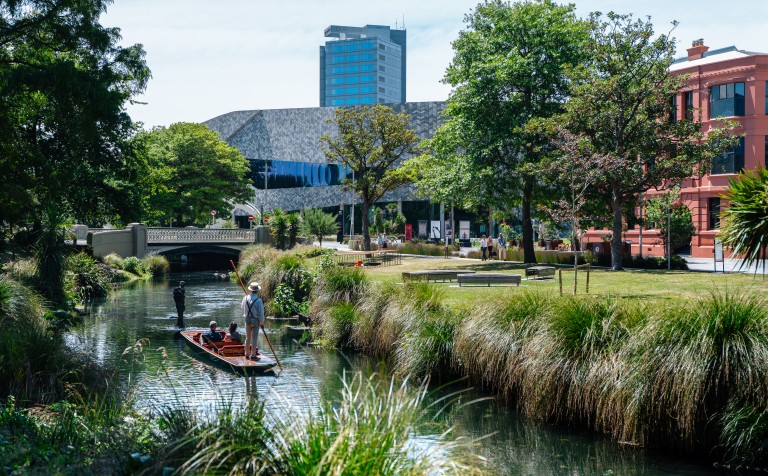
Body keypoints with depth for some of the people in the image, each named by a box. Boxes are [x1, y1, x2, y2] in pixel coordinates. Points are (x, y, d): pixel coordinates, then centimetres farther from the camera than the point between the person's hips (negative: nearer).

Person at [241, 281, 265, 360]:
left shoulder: (245, 298, -4)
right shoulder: (258, 300, -18)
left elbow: (242, 307, 14)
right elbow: (261, 312, -13)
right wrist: (262, 322, -1)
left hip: (247, 319, 5)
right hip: (255, 320, -5)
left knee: (248, 338, 16)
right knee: (254, 338, 2)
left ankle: (247, 354, 25)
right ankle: (253, 355, 4)